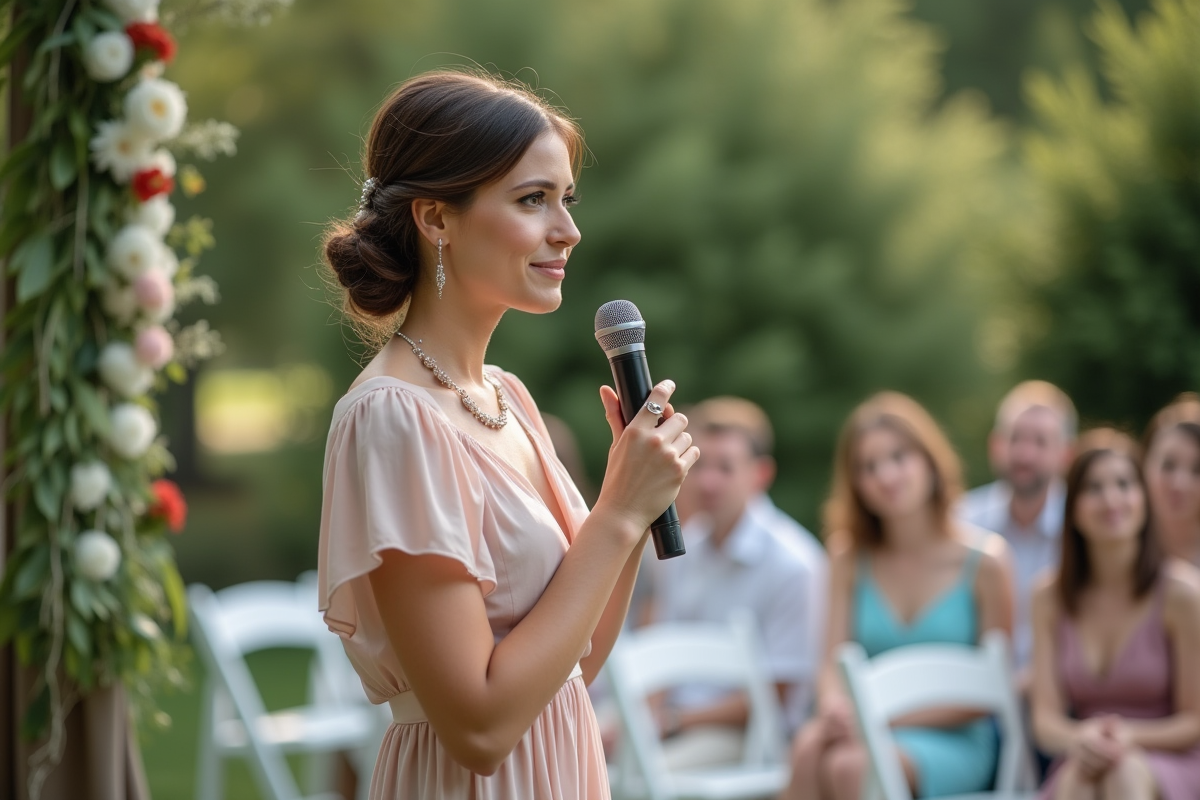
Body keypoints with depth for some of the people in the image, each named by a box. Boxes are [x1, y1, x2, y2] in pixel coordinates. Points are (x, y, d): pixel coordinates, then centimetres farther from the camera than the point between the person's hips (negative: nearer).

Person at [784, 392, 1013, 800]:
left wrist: (893, 719, -13)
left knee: (851, 766, -34)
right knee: (809, 747, -32)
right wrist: (834, 707, -20)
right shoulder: (850, 558, 9)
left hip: (953, 741, -3)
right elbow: (833, 664, 6)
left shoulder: (984, 559, -3)